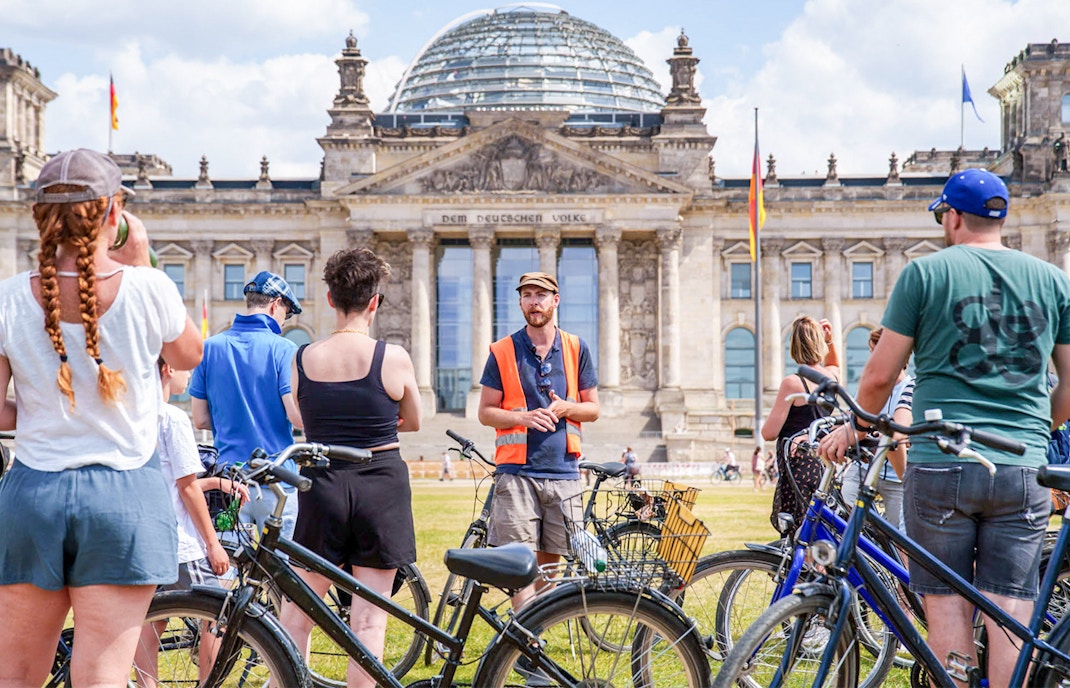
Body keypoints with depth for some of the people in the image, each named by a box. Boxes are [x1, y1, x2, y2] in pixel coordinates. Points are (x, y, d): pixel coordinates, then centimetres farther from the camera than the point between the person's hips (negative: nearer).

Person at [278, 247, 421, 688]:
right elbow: (413, 422, 8)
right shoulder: (393, 358, -7)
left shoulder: (302, 359, -1)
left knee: (297, 611, 13)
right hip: (381, 488, -2)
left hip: (323, 486, 2)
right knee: (369, 619, 5)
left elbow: (307, 420, 10)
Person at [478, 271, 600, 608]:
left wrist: (565, 408, -9)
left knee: (549, 564, 7)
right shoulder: (502, 352, 4)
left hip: (563, 471, 2)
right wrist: (523, 417, -15)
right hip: (516, 472, -2)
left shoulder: (576, 349, 9)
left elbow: (593, 409, 13)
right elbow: (485, 412, 4)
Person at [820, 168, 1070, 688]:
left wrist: (854, 428, 18)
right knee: (1010, 612, 4)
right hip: (1023, 470, 3)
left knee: (948, 608, 4)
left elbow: (880, 376, 1)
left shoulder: (926, 272, 1)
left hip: (941, 465, -2)